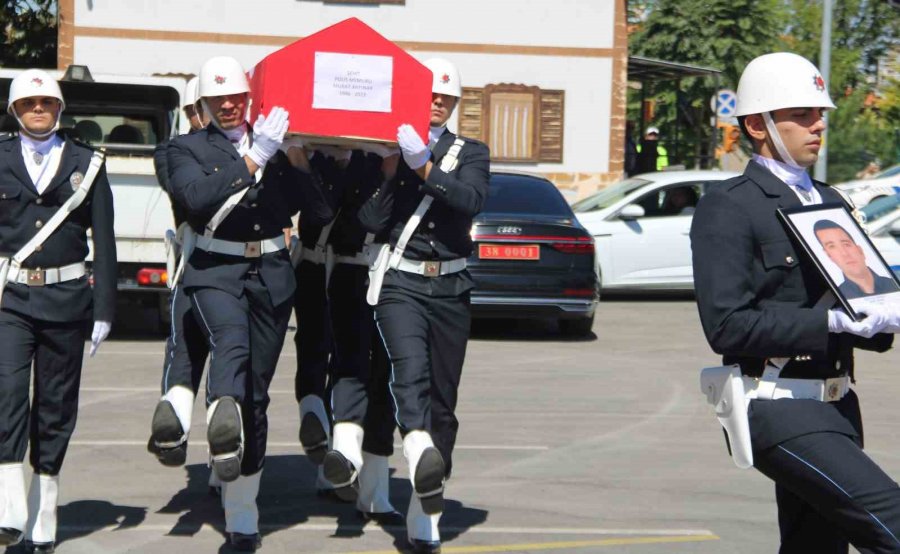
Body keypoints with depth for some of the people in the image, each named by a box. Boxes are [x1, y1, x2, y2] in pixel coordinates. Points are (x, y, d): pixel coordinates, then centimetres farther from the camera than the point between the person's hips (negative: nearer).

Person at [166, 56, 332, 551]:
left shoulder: (278, 146, 13)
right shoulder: (187, 148, 5)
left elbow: (320, 212, 5)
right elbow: (196, 197, -17)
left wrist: (297, 157, -7)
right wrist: (253, 160, -23)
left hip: (272, 274, 3)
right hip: (215, 271, -3)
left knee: (256, 391, 5)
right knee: (230, 344, -34)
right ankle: (223, 433, -63)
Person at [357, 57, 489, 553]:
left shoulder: (471, 153, 11)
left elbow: (472, 200, -10)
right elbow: (372, 223, -2)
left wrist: (424, 166, -20)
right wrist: (389, 170, -11)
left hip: (450, 289, 2)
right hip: (400, 283, -2)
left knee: (442, 400, 5)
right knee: (411, 368, -30)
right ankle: (421, 451, -56)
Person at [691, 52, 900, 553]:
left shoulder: (830, 202, 18)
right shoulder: (727, 208, -8)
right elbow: (727, 326, -18)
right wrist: (830, 320, -22)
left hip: (835, 406, 8)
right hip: (778, 411, -8)